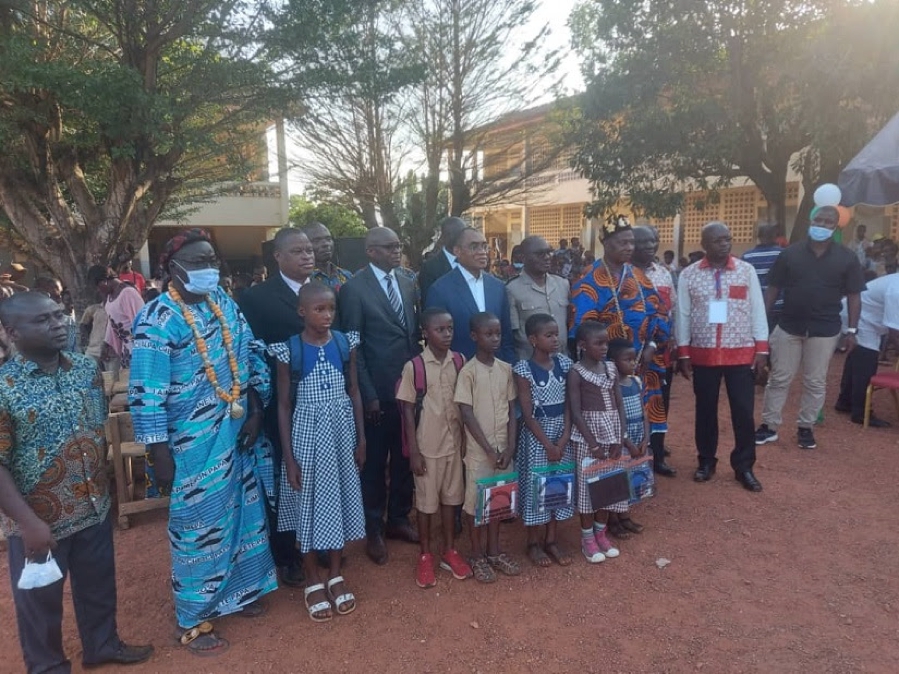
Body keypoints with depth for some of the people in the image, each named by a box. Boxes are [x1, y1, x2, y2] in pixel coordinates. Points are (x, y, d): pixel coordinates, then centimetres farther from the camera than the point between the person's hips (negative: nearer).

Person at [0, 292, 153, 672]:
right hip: (40, 517, -5)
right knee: (40, 598, 16)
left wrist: (102, 484, 12)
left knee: (98, 583, 22)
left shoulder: (87, 368, -3)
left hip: (94, 506, 5)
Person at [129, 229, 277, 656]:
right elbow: (146, 392, -16)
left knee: (244, 513, 18)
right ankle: (193, 620, 26)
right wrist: (158, 453, -17)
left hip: (239, 433, 6)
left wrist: (256, 407, -1)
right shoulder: (158, 319, -15)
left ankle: (239, 589, 40)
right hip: (195, 444, -6)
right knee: (200, 525, 6)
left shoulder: (223, 302, 3)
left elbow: (252, 352, 8)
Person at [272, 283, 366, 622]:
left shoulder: (345, 343, -3)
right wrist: (289, 456, -8)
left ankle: (336, 575, 32)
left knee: (340, 498, 13)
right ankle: (313, 581, 27)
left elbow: (354, 391, 5)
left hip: (341, 431, 3)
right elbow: (284, 405, -6)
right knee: (310, 502, 8)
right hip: (307, 434, -3)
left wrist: (361, 438, 4)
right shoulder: (289, 350, -11)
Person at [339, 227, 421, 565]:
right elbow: (353, 346, -11)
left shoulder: (407, 285, 8)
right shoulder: (354, 287, -10)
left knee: (405, 457, 15)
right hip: (378, 391, -5)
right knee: (374, 462, 9)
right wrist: (368, 394, -13)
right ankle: (373, 529, 26)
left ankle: (398, 519, 34)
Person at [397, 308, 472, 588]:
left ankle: (449, 551, 31)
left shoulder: (460, 361, -2)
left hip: (454, 442, 3)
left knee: (451, 496, 16)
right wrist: (414, 451, -9)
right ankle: (425, 556, 26)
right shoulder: (413, 367, -12)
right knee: (426, 501, 10)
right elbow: (408, 411, -8)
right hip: (427, 446, -3)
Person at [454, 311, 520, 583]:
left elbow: (512, 410, 5)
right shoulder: (468, 371, -12)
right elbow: (467, 414, -13)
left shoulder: (506, 369, 3)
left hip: (503, 447, 5)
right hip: (479, 450, -4)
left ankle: (494, 551, 30)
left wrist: (510, 447, -5)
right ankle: (477, 557, 20)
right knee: (476, 501, 5)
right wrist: (489, 449, -14)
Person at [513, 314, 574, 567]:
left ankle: (552, 540, 26)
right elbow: (527, 414, -13)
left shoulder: (564, 363, 1)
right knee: (536, 484, 4)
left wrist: (563, 439, -8)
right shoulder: (523, 370, -13)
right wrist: (548, 444, -14)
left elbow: (569, 404, 1)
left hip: (562, 433, 5)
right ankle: (534, 543, 20)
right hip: (536, 435, -5)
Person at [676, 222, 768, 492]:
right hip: (703, 354, 0)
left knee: (743, 411, 4)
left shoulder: (746, 270, 1)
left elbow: (757, 310, 2)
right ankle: (706, 461, 28)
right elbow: (683, 315, 1)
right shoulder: (689, 275, -1)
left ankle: (744, 467, 19)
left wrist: (761, 348, -2)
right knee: (705, 410, 11)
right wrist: (683, 353, -1)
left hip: (742, 353, 0)